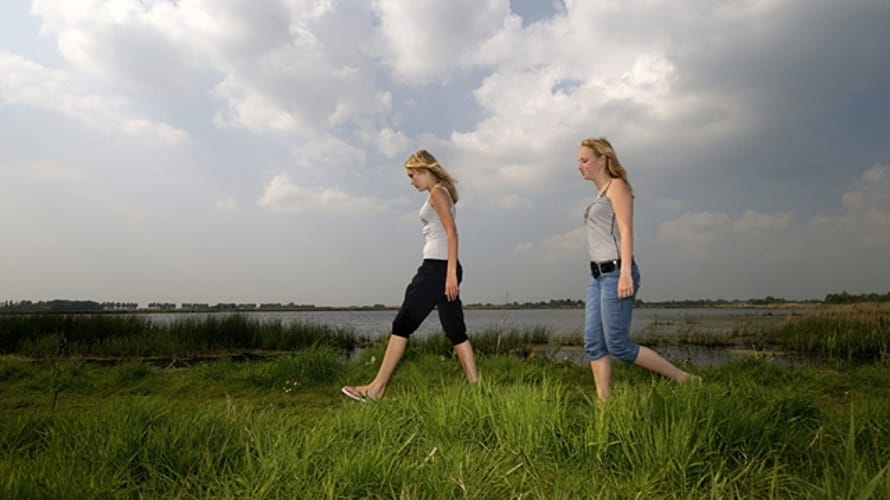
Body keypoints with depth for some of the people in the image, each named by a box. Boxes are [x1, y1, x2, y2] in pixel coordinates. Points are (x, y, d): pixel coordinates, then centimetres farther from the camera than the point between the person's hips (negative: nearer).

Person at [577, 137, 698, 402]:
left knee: (618, 346, -7)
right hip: (597, 275, 9)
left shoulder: (617, 186, -1)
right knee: (594, 344, 1)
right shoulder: (600, 194, 23)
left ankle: (685, 379, 7)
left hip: (616, 272, -9)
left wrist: (625, 273, -22)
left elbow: (626, 231, -12)